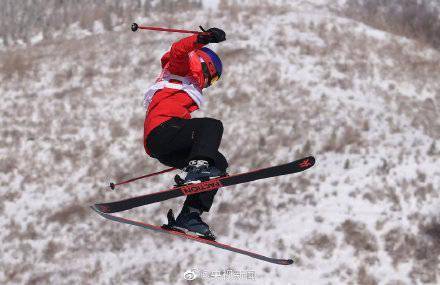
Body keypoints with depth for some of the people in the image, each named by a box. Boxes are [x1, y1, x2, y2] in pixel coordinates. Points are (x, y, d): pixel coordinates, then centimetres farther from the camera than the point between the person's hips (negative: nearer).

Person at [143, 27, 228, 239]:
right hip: (162, 129, -8)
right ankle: (197, 169, -46)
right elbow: (178, 51, -7)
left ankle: (190, 215, -10)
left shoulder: (189, 90, 41)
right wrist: (204, 38, -21)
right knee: (212, 125, -22)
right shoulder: (179, 69, 17)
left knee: (218, 164, 1)